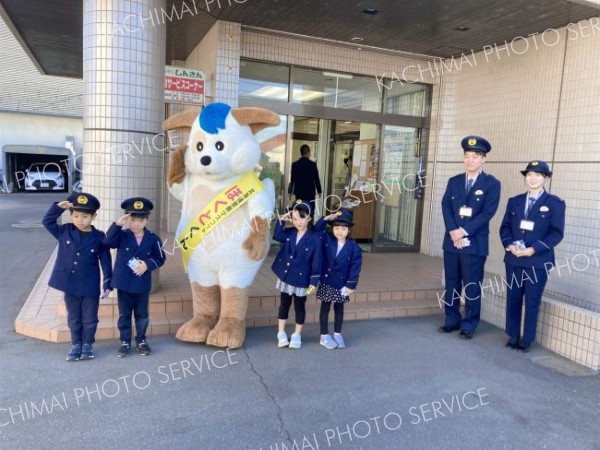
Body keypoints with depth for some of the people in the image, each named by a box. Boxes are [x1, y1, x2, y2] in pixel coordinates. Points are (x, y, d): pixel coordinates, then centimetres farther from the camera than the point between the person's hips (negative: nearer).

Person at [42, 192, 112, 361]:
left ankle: (87, 344, 27)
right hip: (70, 285, 2)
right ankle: (76, 344, 30)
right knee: (73, 319, 16)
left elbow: (105, 261, -5)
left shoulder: (99, 237, -8)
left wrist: (107, 283, -6)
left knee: (89, 319, 10)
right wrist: (58, 207, -12)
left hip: (90, 287, -2)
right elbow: (47, 221, 1)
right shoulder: (65, 232, 0)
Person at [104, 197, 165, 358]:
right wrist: (117, 224, -27)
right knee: (124, 315, 12)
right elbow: (107, 241, -23)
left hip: (142, 284, 0)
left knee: (142, 314, 14)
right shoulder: (122, 236, -5)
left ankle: (141, 341, 30)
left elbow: (160, 259, -1)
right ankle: (125, 342, 26)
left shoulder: (153, 239, -5)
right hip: (123, 283, 0)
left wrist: (148, 264, -18)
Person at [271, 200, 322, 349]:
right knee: (284, 304, 15)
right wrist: (281, 220, -19)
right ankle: (281, 333, 28)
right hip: (285, 275, 4)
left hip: (301, 278, -3)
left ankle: (297, 335, 26)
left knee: (299, 306, 11)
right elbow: (276, 236, -18)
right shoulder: (289, 233, -1)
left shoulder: (314, 239, -14)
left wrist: (314, 281, -13)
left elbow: (316, 262, -12)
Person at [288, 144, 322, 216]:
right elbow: (316, 179, -4)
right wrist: (319, 191, 7)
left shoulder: (294, 164, 0)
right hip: (310, 192, -3)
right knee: (310, 212, 2)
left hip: (298, 192, 3)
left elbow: (292, 179, 5)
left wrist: (290, 192, 14)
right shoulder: (312, 164, -7)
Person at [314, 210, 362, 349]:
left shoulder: (353, 247, -10)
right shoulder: (326, 239, -5)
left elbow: (355, 267, -9)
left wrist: (351, 285, -12)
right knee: (325, 308, 9)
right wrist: (327, 218, -16)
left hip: (342, 283, 0)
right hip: (326, 281, 0)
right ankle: (324, 336, 21)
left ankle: (337, 334, 31)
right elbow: (317, 229, -2)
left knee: (339, 309, 15)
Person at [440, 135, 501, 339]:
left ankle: (469, 325, 15)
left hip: (475, 243, -4)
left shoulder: (492, 184, -1)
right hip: (452, 241, 4)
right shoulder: (454, 181, 11)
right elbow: (446, 207, 2)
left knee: (472, 287, 3)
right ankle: (452, 320, 23)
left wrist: (464, 231, -16)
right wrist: (453, 232, -13)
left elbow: (487, 213, -10)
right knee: (451, 284, 11)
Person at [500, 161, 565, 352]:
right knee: (512, 299, 8)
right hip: (513, 259, 3)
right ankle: (513, 335, 21)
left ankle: (527, 339, 16)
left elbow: (557, 233, -7)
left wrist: (533, 249, -17)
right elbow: (505, 227, 10)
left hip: (538, 261, -3)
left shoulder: (555, 203, 0)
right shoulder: (514, 201, 12)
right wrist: (509, 245, -10)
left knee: (532, 301, 3)